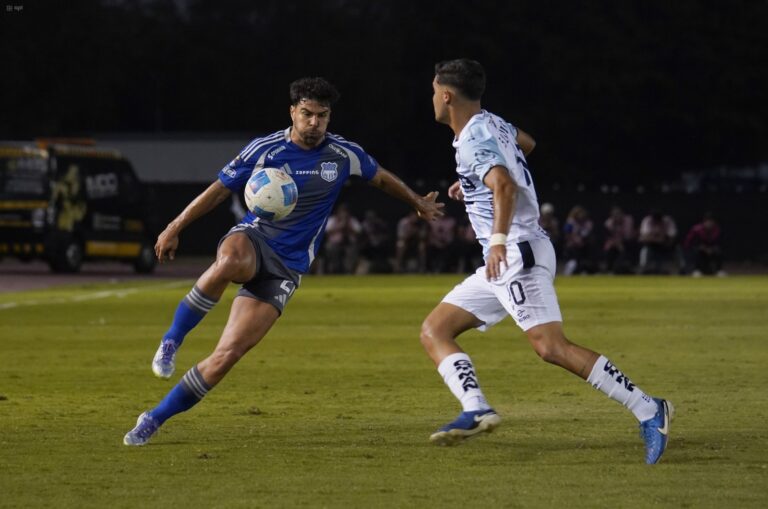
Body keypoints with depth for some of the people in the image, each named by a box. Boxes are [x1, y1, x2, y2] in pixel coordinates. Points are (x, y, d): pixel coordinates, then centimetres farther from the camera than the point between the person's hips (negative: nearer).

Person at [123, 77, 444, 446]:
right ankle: (171, 342, -25)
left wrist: (418, 203, 35)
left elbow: (382, 179, 23)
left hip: (286, 267, 2)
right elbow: (220, 189, 5)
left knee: (228, 355, -13)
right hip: (252, 238, -2)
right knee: (230, 263, -44)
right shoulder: (265, 150, -3)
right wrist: (175, 228, 2)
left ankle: (155, 419, -4)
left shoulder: (344, 155, 2)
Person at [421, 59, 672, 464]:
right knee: (434, 331, 5)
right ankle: (475, 410, -14)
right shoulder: (492, 124, 16)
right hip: (501, 263, 11)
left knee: (551, 347, -22)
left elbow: (505, 186, -30)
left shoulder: (473, 140, -12)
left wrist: (499, 240, -41)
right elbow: (525, 143, 38)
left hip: (517, 253, -11)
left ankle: (647, 410, -22)